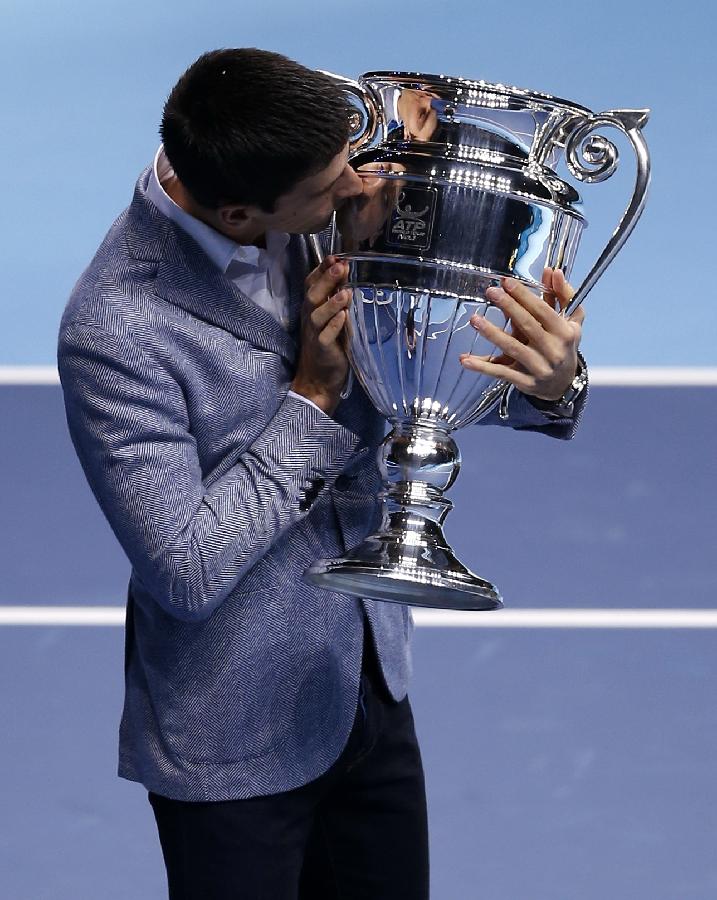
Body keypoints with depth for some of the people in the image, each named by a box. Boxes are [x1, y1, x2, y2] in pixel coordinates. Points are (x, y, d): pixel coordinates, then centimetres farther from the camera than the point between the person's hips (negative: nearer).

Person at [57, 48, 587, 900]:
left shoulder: (333, 218, -9)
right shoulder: (114, 332, -29)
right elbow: (188, 572, -26)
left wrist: (544, 381, -21)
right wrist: (314, 396, -24)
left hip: (371, 690, 6)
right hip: (239, 744, -6)